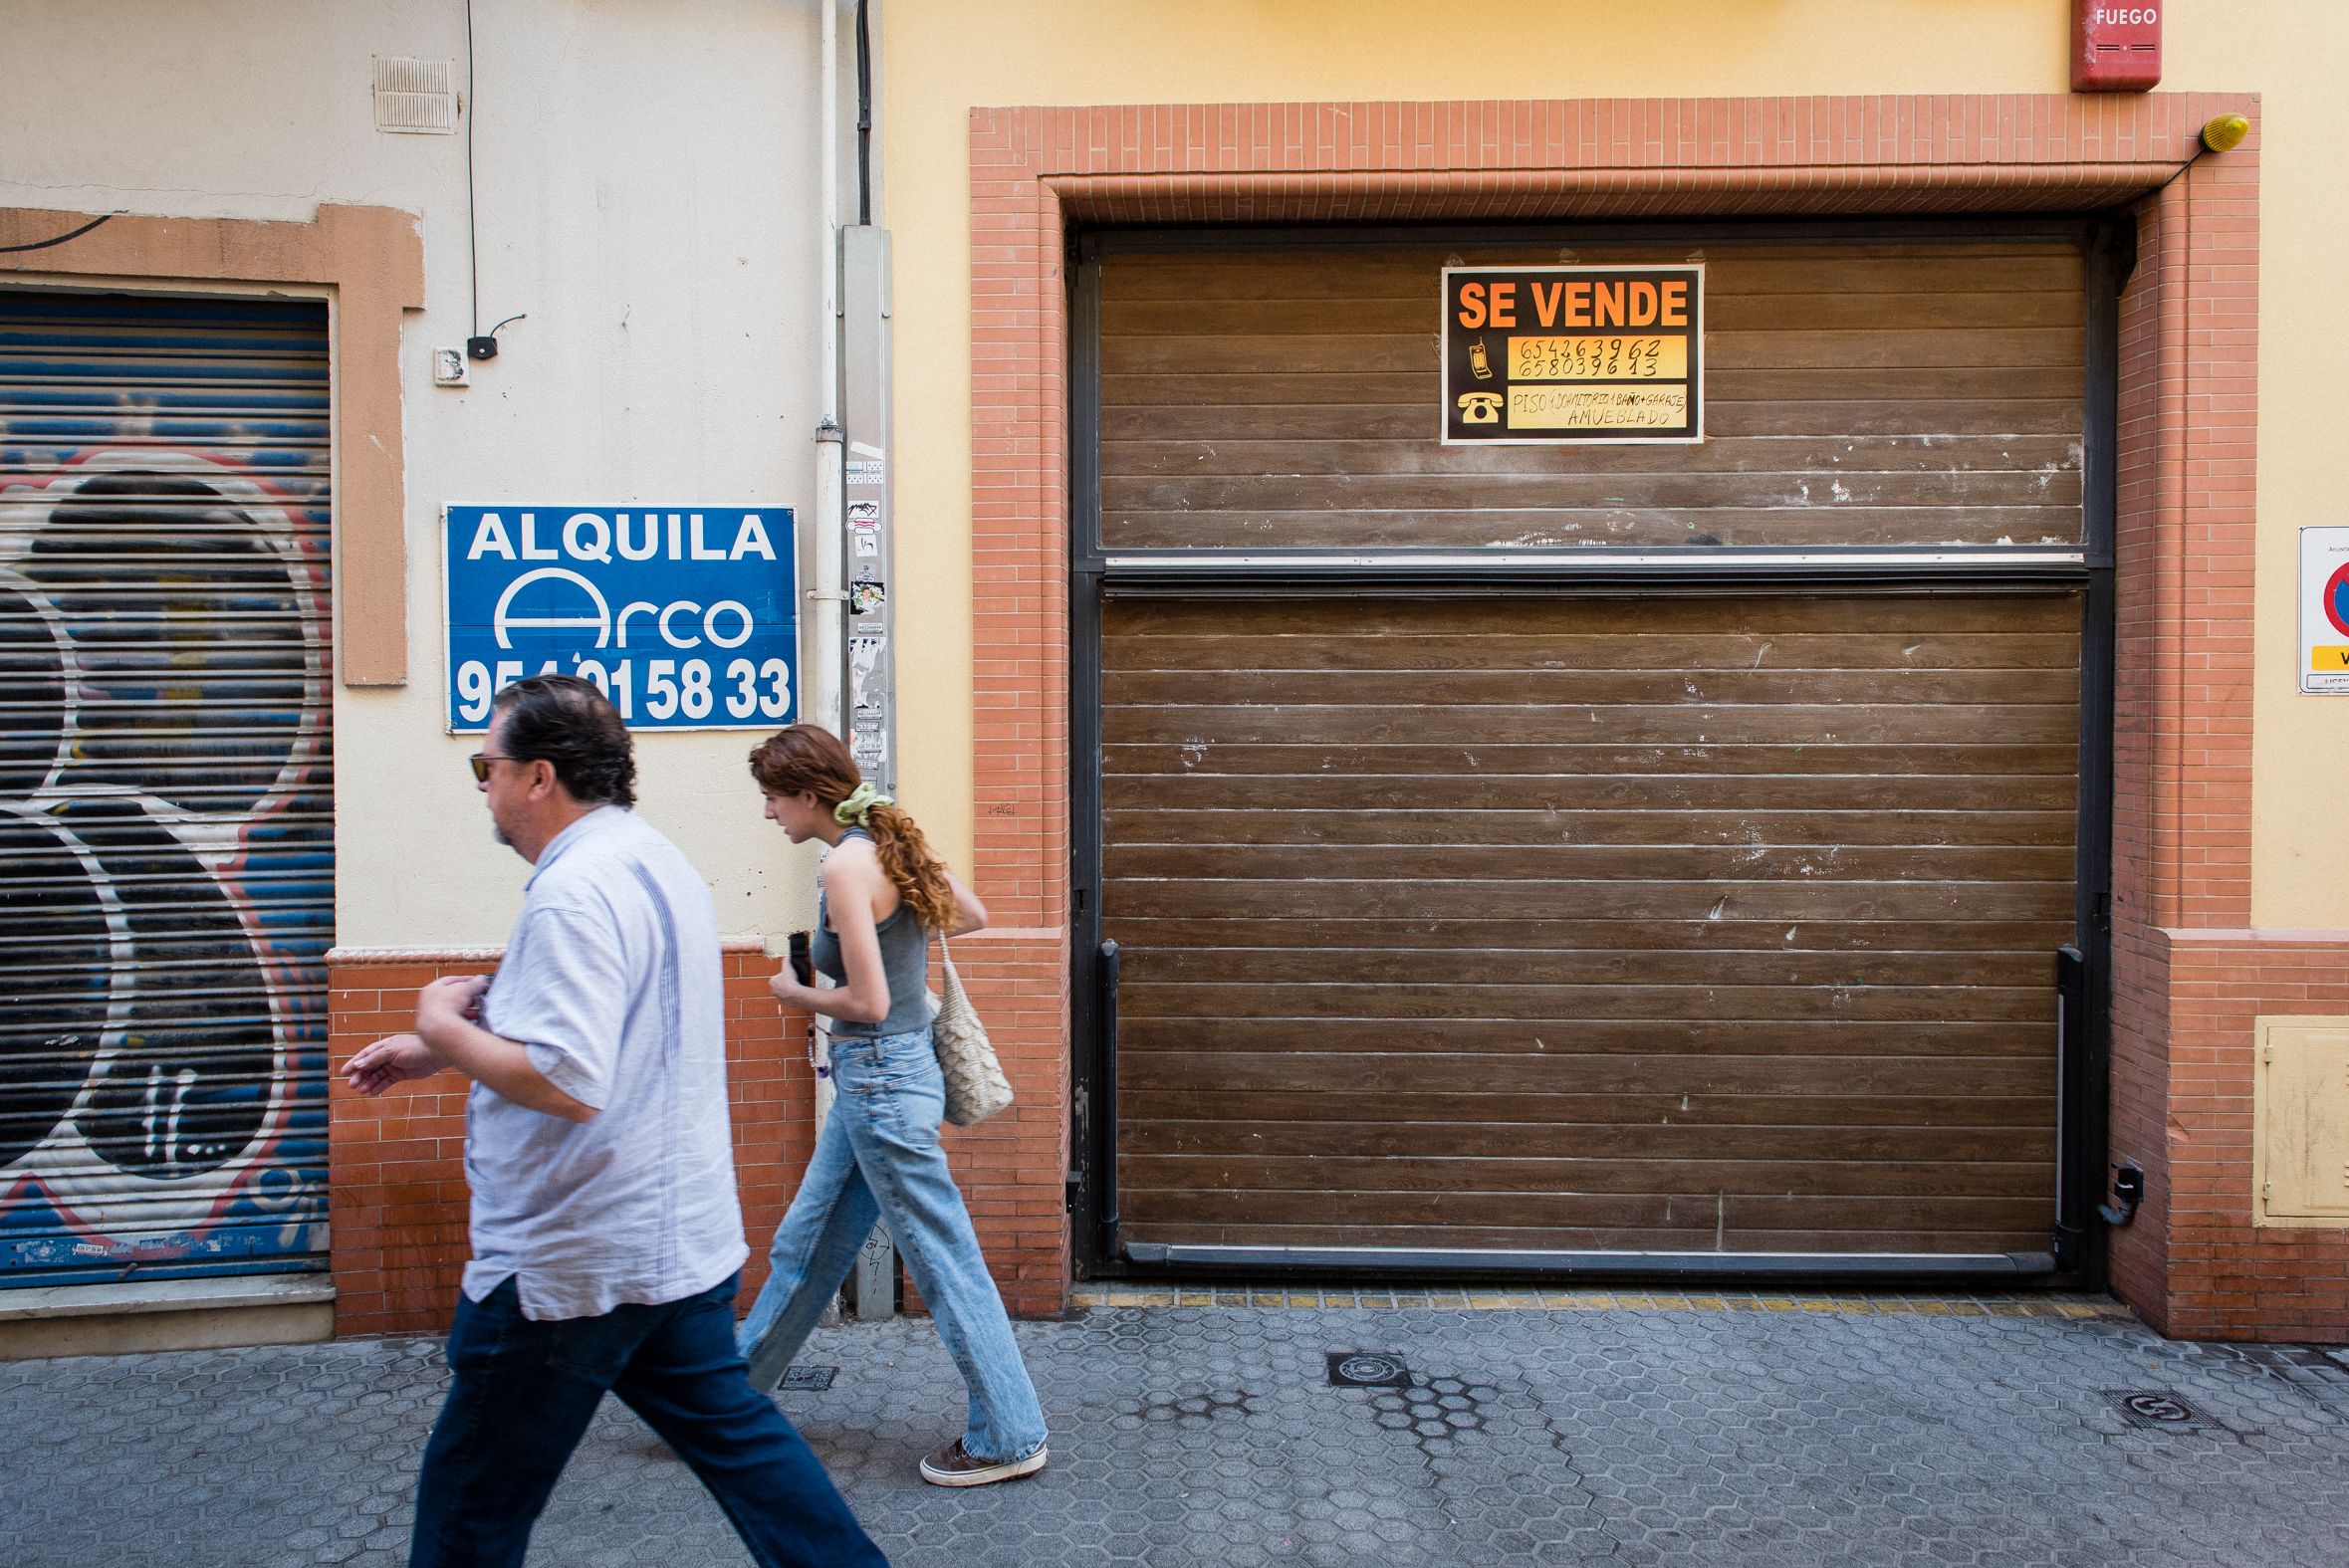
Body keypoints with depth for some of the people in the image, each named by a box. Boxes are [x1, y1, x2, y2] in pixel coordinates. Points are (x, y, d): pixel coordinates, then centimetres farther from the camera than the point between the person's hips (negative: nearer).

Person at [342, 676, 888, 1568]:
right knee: (729, 1427, 18)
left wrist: (444, 1028, -14)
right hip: (679, 1235, 9)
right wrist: (437, 1053, 16)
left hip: (573, 1263, -9)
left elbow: (565, 1083, -29)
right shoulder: (651, 859, 11)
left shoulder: (574, 892, -21)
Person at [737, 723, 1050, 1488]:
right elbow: (972, 915, 19)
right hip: (873, 1078, 10)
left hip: (880, 1080, -10)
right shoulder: (892, 839, 6)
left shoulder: (846, 865, -21)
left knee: (944, 1261, 2)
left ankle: (1009, 1436, 15)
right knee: (805, 1243, 21)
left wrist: (799, 995, -4)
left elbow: (868, 1004, -22)